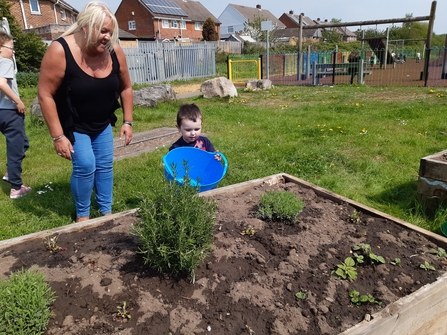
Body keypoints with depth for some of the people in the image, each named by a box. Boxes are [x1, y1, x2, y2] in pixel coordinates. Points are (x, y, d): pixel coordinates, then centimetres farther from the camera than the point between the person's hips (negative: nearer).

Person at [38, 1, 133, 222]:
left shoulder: (114, 51, -13)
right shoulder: (60, 51, -25)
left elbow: (125, 88, 1)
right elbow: (45, 95, -21)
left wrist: (127, 121, -1)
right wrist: (58, 136, -22)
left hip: (103, 124, 4)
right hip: (73, 126, -4)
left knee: (105, 165, 6)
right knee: (85, 166, -12)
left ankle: (106, 212, 25)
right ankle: (82, 215, 12)